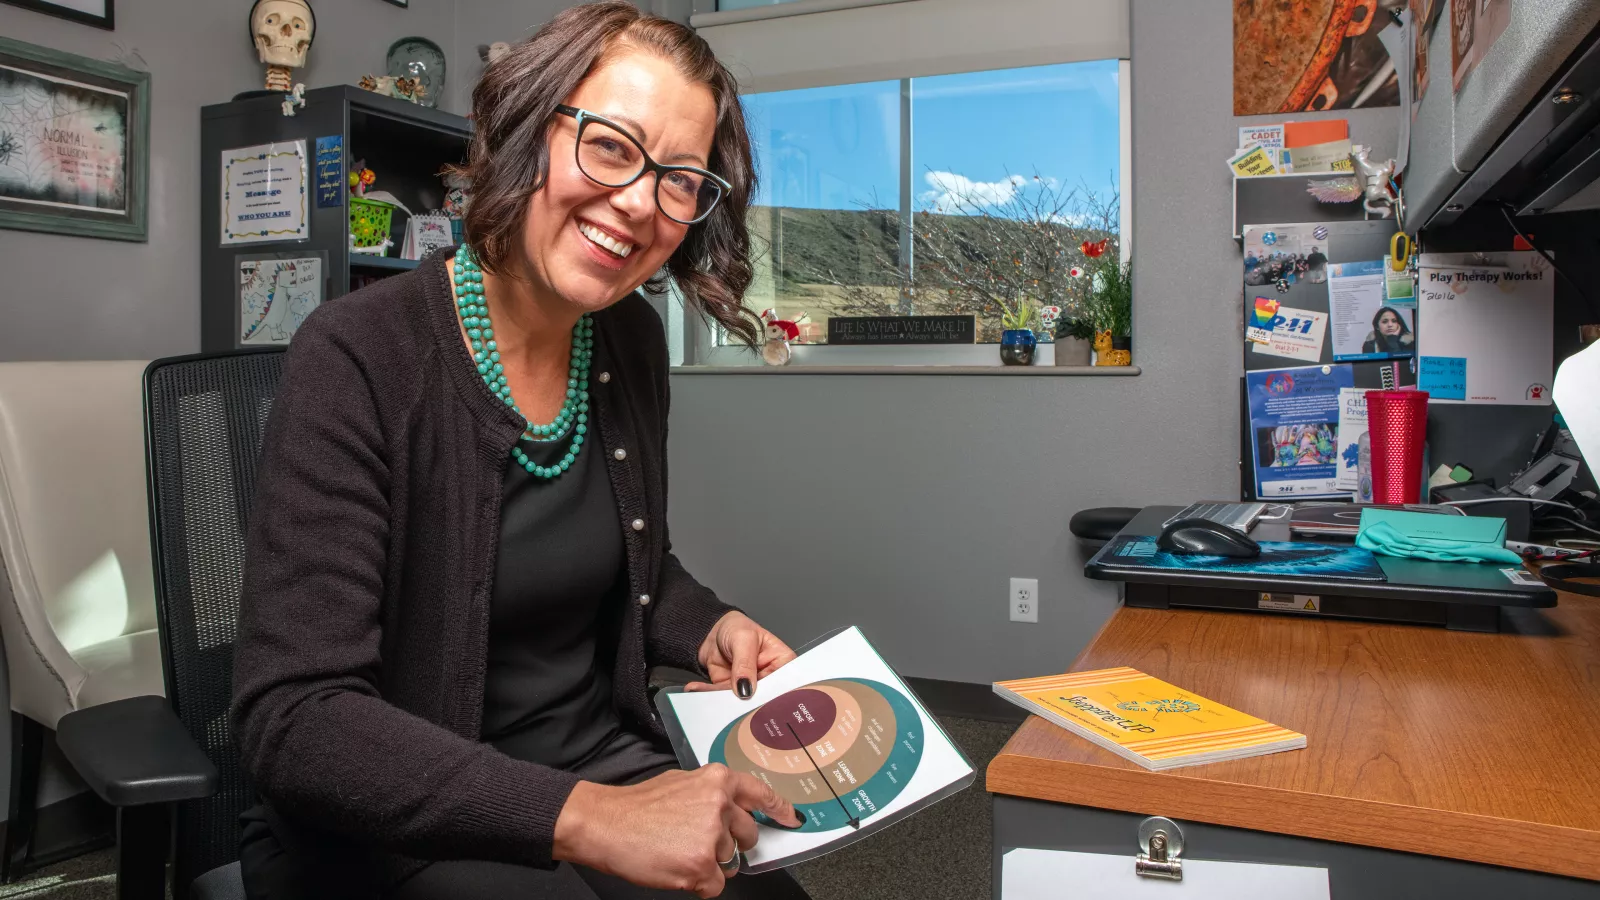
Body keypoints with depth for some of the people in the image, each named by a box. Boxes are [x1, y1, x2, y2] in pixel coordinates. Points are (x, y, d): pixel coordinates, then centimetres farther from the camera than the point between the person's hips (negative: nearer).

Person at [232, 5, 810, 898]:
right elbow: (294, 718, -23)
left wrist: (712, 630, -5)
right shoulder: (359, 358, -18)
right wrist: (585, 819, -32)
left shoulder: (633, 343, 0)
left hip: (608, 764, 5)